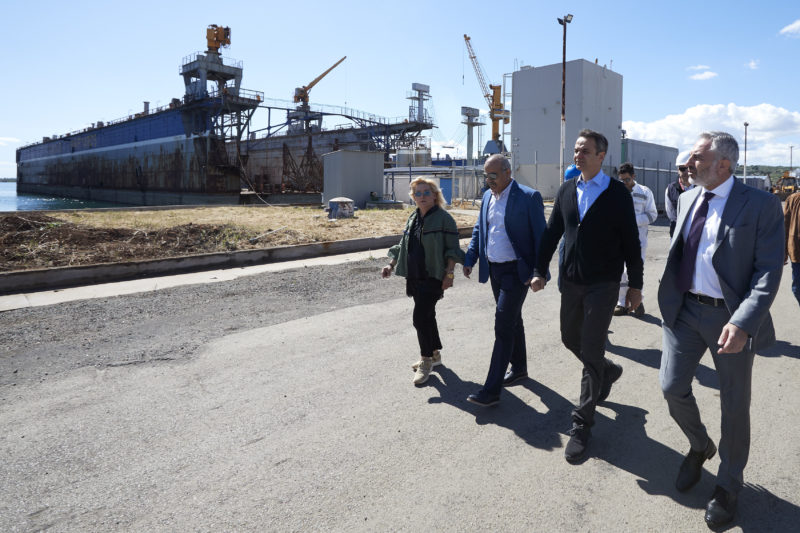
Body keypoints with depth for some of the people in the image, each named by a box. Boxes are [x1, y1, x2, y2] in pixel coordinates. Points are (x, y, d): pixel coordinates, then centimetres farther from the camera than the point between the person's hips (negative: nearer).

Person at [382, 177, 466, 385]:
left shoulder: (443, 218, -9)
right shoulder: (413, 218, 12)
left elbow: (452, 249, -9)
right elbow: (403, 245, 19)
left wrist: (449, 274, -15)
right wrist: (391, 265, 10)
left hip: (433, 277, -7)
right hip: (415, 276, 7)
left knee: (420, 317, -10)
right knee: (427, 316, 16)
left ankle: (426, 362, 4)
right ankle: (434, 354, 32)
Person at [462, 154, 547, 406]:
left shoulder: (529, 197, -12)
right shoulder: (487, 196, 10)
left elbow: (540, 237, -11)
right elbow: (478, 230, 18)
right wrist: (470, 259, 7)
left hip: (516, 271, -7)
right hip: (494, 270, 7)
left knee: (504, 324, -10)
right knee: (512, 320, 20)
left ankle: (492, 390, -7)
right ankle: (519, 368, 38)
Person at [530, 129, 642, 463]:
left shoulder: (618, 194, -7)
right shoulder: (566, 191, 7)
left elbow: (631, 242, -4)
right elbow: (552, 232, 10)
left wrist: (635, 285, -3)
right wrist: (540, 270, 4)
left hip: (603, 284, -5)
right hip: (571, 282, 5)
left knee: (591, 352, -4)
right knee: (570, 339, 17)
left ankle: (582, 425, 8)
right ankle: (607, 371, 47)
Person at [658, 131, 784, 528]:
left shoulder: (761, 205, -11)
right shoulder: (686, 199, 7)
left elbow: (769, 271, -15)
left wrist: (742, 323, -26)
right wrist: (671, 301, 12)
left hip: (730, 317, -4)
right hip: (685, 310, 5)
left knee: (734, 405, 10)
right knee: (672, 387, 5)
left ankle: (728, 485, 32)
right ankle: (699, 446, 37)